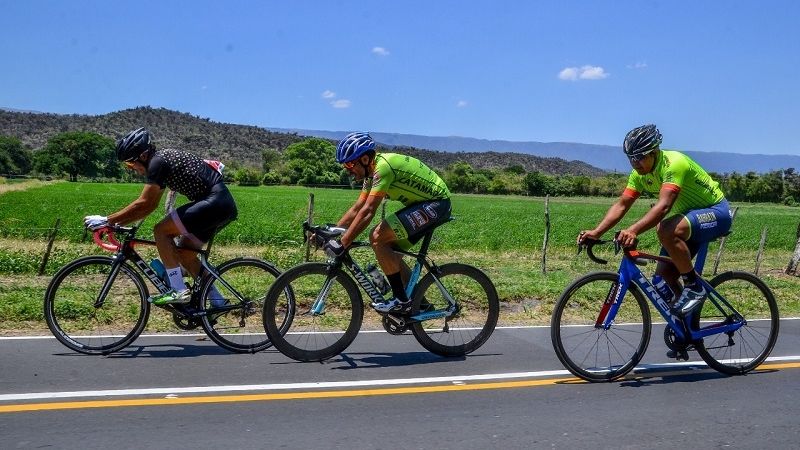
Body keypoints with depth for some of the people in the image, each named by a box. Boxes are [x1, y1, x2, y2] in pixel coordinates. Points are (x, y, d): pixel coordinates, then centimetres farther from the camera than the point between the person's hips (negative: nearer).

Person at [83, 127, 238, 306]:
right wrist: (118, 222, 18)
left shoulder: (158, 162, -11)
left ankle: (178, 291, -9)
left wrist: (106, 220, -10)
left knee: (161, 231, -10)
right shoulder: (163, 159, 17)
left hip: (214, 202, -10)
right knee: (184, 253, 13)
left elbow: (143, 204, -15)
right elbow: (149, 206, 21)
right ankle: (218, 302, 15)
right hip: (225, 204, 10)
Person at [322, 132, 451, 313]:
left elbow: (367, 212, -28)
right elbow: (357, 208, 12)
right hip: (423, 204, 10)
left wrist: (342, 243, -28)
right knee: (386, 247, 8)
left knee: (378, 237, -18)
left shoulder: (383, 166, -23)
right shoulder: (373, 170, 8)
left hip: (436, 204, -10)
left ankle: (401, 300, -9)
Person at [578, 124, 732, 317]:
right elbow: (621, 205, -8)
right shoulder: (640, 173, -5)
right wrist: (596, 232, -22)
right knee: (663, 275, -3)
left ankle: (694, 286, -19)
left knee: (667, 231, -36)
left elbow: (664, 205, -42)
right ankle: (685, 316, 20)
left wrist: (633, 230, -56)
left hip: (716, 212, -8)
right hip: (688, 215, 8)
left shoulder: (674, 163, -29)